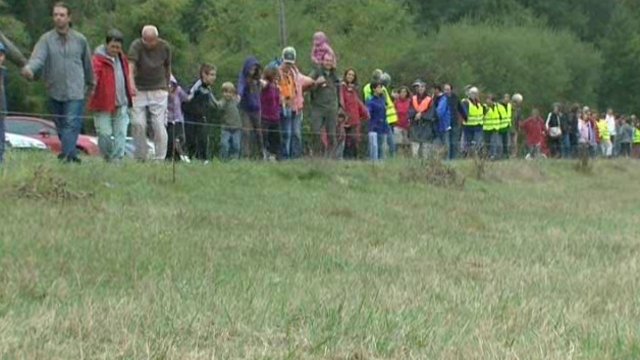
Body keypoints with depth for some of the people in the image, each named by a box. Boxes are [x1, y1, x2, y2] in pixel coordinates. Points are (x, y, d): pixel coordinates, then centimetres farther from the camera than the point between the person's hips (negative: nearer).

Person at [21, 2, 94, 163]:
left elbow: (88, 63, 14)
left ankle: (66, 157, -22)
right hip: (54, 92, 2)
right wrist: (29, 68, -38)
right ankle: (72, 156, 23)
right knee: (61, 127, 10)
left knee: (71, 125, -15)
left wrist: (90, 84, 24)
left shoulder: (80, 40, 2)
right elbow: (38, 57, -16)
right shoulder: (46, 39, 1)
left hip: (75, 92, -2)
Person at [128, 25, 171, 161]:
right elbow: (131, 66, -28)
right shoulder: (136, 46, -13)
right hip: (139, 90, 0)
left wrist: (167, 86, 18)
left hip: (158, 90, 1)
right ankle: (141, 156, 8)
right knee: (137, 123, -5)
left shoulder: (165, 47, -4)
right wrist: (132, 85, -43)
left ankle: (160, 158, 1)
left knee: (159, 125, -5)